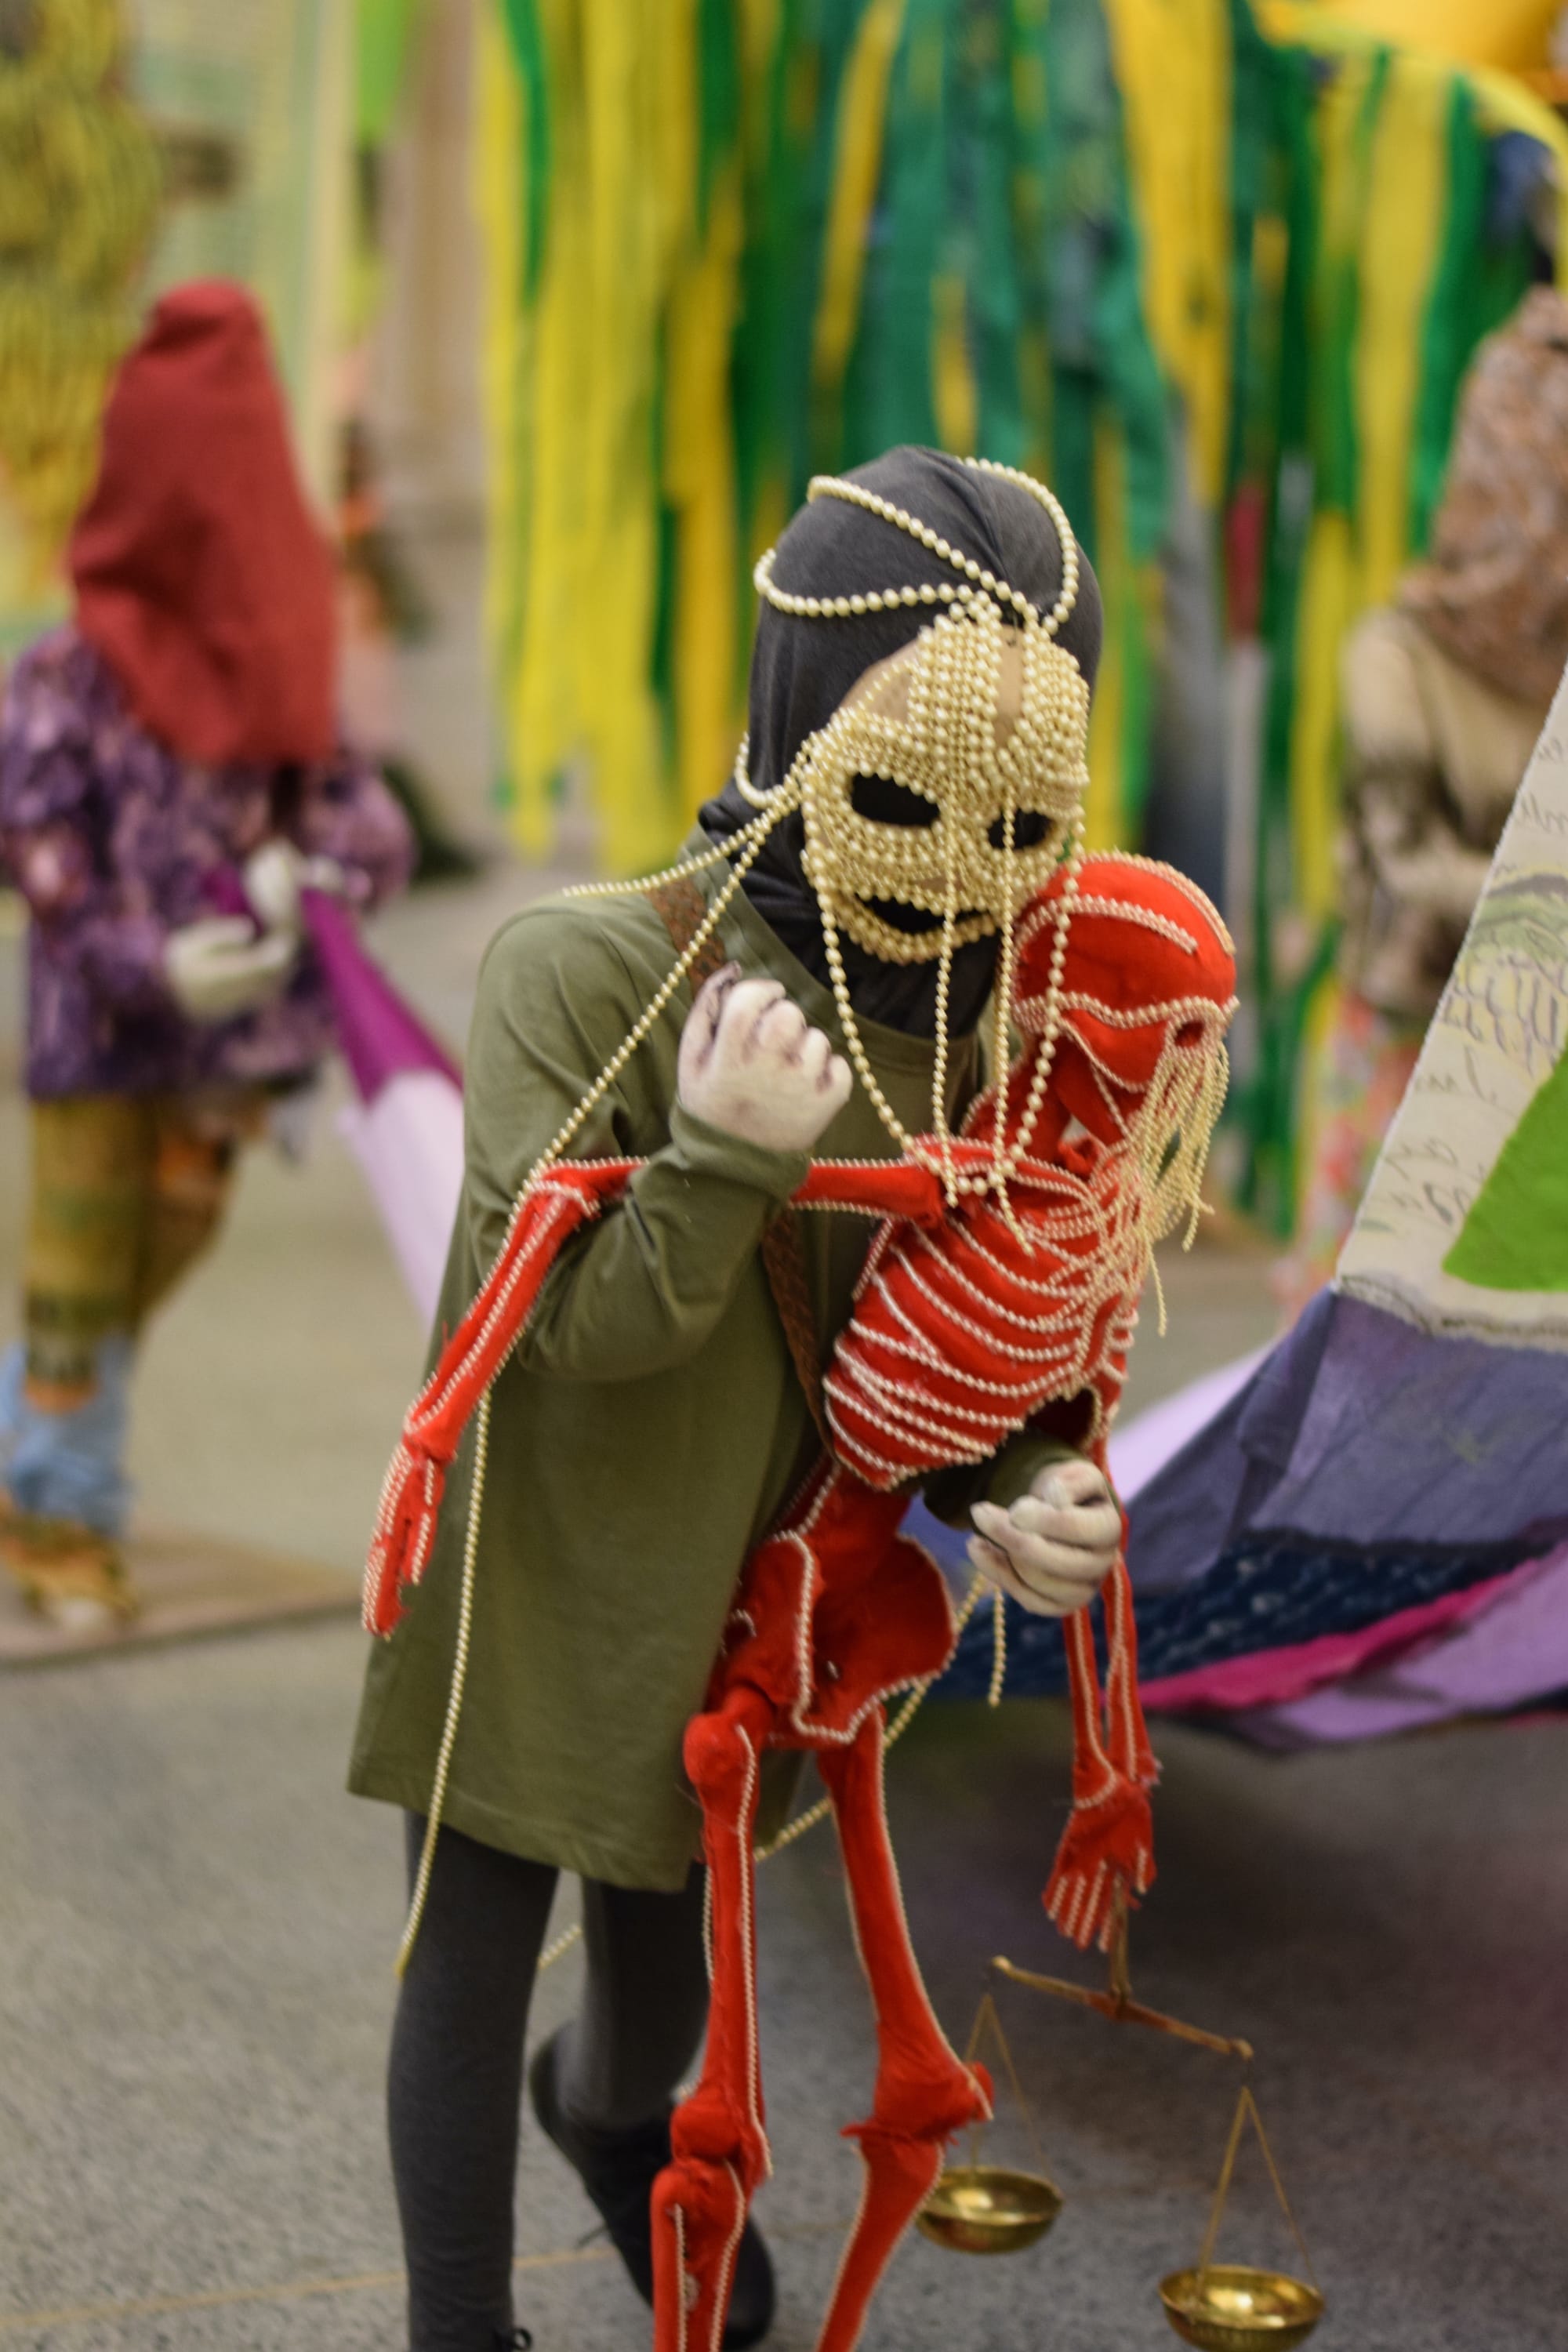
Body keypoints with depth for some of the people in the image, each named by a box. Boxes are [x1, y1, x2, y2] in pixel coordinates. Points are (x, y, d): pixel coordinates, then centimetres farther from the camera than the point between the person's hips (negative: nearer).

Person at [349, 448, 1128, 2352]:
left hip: (733, 1604, 6)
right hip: (533, 1601, -5)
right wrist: (731, 1158, -38)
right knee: (472, 1973, 9)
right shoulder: (585, 969, -25)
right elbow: (565, 1318, -23)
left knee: (673, 1946, 26)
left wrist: (1013, 1487, -19)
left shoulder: (947, 1009, -9)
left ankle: (615, 2115, 61)